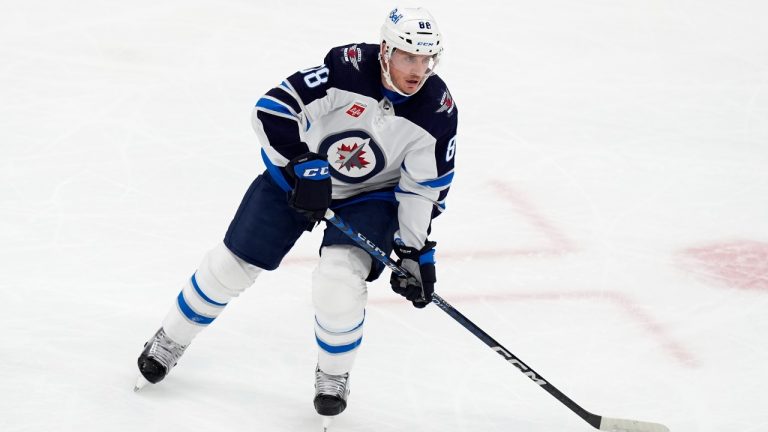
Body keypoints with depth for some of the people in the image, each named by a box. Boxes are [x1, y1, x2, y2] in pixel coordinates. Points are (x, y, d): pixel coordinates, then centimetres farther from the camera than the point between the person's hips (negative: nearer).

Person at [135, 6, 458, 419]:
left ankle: (334, 375, 5)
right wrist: (303, 167, -30)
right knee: (233, 263, 4)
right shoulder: (348, 66, -29)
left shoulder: (438, 112, -21)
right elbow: (272, 110, -26)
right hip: (296, 173, 0)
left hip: (369, 197, 0)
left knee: (340, 282, -23)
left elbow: (425, 188, -11)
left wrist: (415, 251, -12)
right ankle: (170, 341, 29)